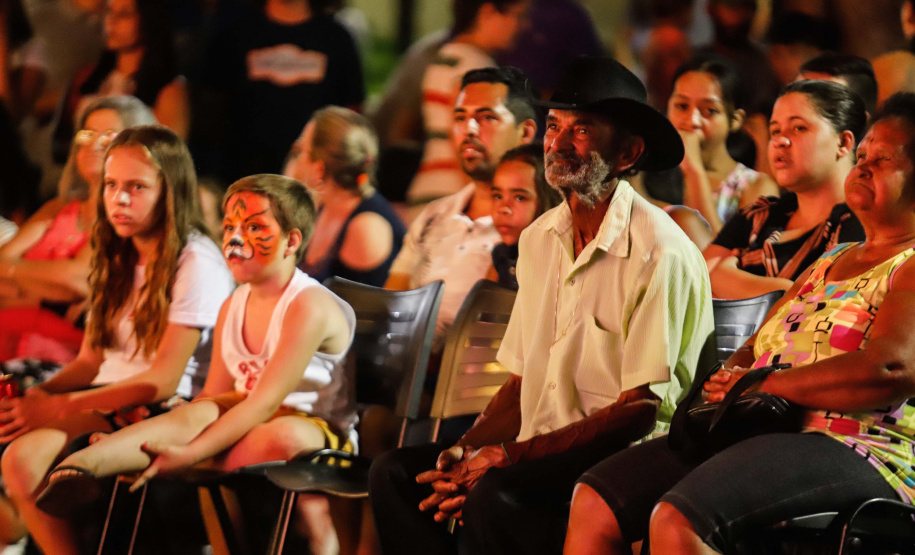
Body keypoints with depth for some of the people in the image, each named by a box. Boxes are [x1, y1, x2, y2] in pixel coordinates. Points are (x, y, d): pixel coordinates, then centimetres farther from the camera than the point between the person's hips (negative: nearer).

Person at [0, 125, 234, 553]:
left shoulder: (197, 264, -6)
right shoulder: (117, 261, 21)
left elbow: (163, 380, -13)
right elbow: (91, 360, 17)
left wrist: (60, 407, -19)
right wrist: (40, 395, -6)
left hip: (167, 408, -7)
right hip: (107, 402, 7)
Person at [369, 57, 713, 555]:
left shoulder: (660, 254, -12)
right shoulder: (539, 238, 13)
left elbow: (641, 411, -15)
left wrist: (508, 457, -18)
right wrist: (467, 451, -4)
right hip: (536, 455, 8)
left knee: (495, 495, -33)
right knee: (394, 472, -10)